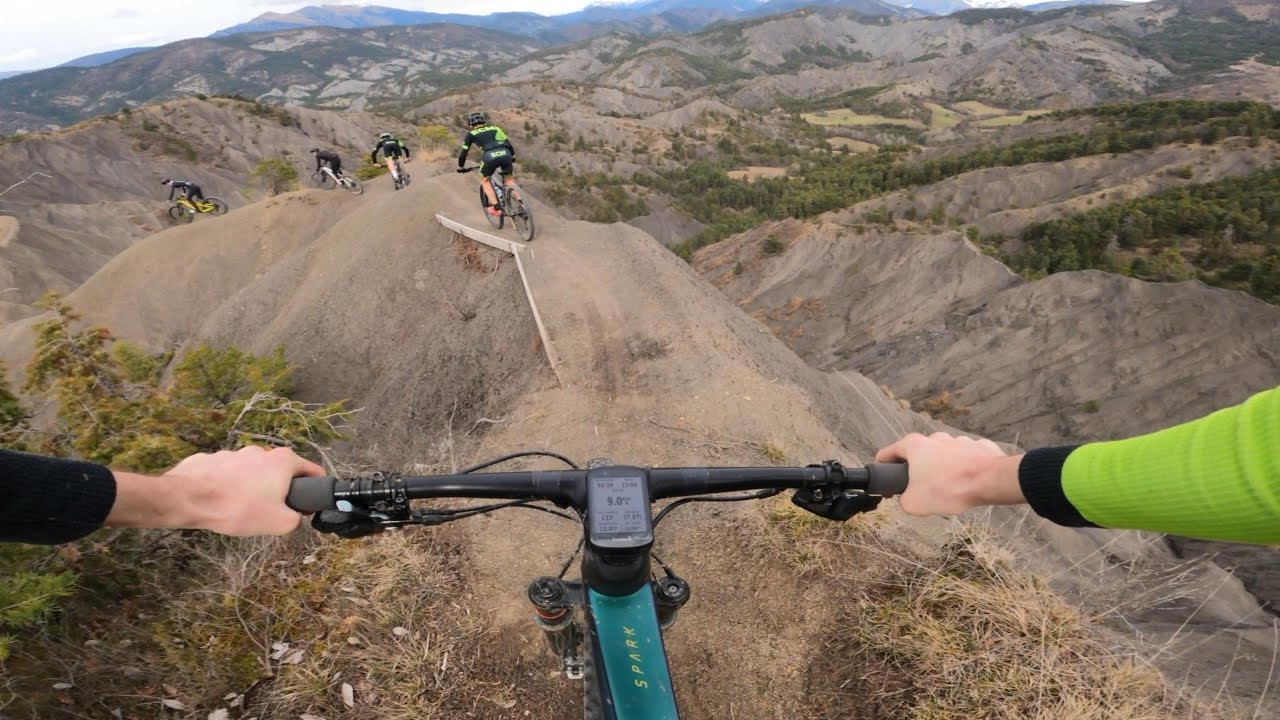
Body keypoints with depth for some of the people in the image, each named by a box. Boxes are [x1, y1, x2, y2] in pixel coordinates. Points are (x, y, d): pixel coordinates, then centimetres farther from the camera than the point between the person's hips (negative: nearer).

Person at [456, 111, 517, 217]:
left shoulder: (472, 134, 22)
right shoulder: (495, 128, 29)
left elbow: (464, 152, 24)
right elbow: (508, 143, 30)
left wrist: (460, 167, 37)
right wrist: (512, 156, 45)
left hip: (490, 156, -2)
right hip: (505, 154, 3)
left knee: (485, 180, 22)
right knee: (509, 180, 24)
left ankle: (495, 207, 10)